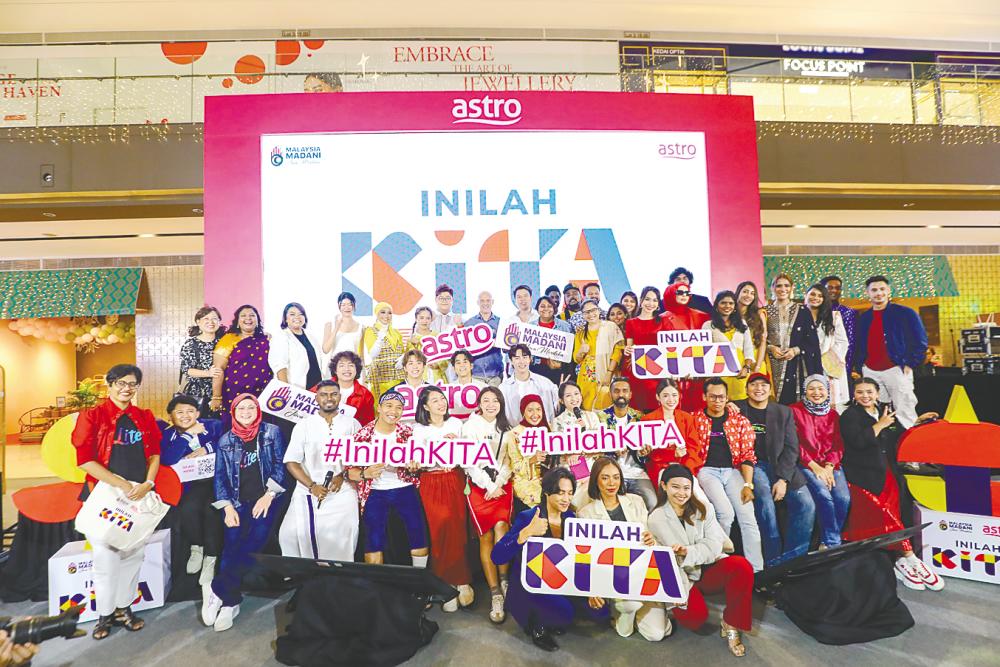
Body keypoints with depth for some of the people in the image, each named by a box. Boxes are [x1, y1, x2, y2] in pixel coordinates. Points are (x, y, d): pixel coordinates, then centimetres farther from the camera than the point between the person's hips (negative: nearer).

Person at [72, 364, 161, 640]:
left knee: (134, 553, 9)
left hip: (140, 496, 4)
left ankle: (123, 608, 24)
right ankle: (105, 614, 19)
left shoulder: (145, 417, 9)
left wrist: (148, 483, -7)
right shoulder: (92, 415, -5)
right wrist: (122, 485, -14)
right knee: (106, 555, 1)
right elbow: (84, 460, -10)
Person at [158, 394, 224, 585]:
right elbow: (167, 460, -16)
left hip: (217, 479, -1)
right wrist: (189, 434, -16)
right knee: (189, 507, -30)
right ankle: (196, 547, 2)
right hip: (190, 485, 1)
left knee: (212, 509, -29)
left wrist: (207, 448, -14)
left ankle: (210, 558, -9)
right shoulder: (166, 434, 4)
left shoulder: (213, 425, 4)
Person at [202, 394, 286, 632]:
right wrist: (228, 508, -2)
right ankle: (231, 602, -11)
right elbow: (220, 476, 10)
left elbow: (280, 465, 2)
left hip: (265, 499, -2)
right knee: (232, 542, -18)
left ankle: (218, 591, -14)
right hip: (238, 501, 2)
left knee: (256, 538, -23)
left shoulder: (272, 432, 6)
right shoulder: (225, 440, 12)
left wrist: (268, 495, -9)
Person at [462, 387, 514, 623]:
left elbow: (509, 461, 9)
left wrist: (497, 486, -5)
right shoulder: (470, 426, 4)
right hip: (478, 485, -2)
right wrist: (489, 487, -8)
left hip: (502, 484, 2)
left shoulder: (506, 428, 15)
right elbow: (470, 461, -3)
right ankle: (495, 592, -13)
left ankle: (504, 580, -9)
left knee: (501, 526, -21)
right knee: (486, 534, -13)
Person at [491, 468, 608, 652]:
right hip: (528, 587, -6)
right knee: (564, 612, -33)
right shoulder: (527, 517, -16)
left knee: (600, 608, -13)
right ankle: (537, 626, 1)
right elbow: (497, 557, -27)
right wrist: (527, 532, -38)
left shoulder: (570, 518, 2)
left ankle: (551, 620, 13)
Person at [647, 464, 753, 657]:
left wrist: (687, 552, -28)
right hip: (682, 577, -2)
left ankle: (731, 625, -10)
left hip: (709, 570, 2)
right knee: (696, 616, -30)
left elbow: (714, 544, -12)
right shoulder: (656, 519, -6)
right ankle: (676, 607, 8)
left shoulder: (702, 509, 1)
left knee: (742, 566, -27)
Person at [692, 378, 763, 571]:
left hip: (733, 471, 2)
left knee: (748, 517, -16)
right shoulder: (694, 419, 5)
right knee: (725, 512, -24)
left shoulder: (740, 421, 9)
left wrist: (748, 484, -5)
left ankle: (757, 570, -9)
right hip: (707, 470, -2)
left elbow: (747, 455, 5)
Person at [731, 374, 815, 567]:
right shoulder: (736, 409, 7)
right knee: (765, 500, -29)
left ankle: (792, 559, -4)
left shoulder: (784, 412, 11)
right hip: (752, 465, -3)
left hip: (780, 466, 3)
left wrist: (783, 479, -8)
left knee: (806, 504, -16)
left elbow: (791, 448, 5)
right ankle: (774, 561, -18)